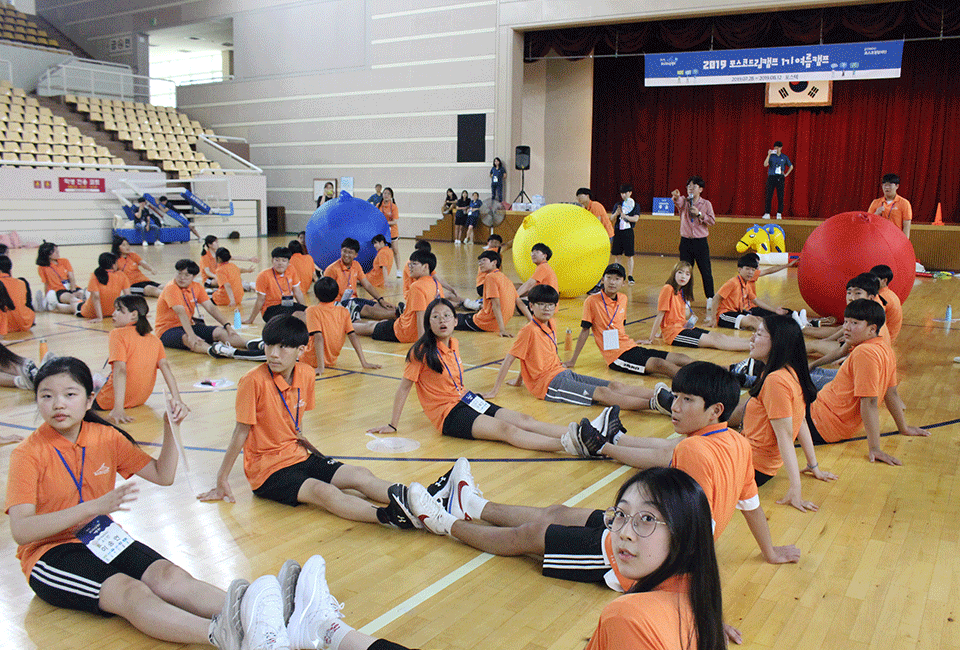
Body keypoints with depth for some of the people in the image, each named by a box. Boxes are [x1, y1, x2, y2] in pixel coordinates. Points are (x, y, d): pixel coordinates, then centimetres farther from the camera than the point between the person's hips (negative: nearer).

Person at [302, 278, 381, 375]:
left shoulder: (312, 311, -17)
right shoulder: (343, 311, -4)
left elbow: (318, 337, -25)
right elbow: (353, 336, -9)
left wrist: (320, 367, -29)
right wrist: (364, 363, -9)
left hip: (311, 361, -5)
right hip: (332, 361, 5)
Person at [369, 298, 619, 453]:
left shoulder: (454, 345, 10)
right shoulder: (422, 351, -11)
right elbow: (404, 386, -8)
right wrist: (392, 425, -6)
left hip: (467, 400, 7)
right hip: (448, 414, -7)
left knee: (523, 420, -12)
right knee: (506, 429, -28)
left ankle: (585, 431, -28)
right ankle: (569, 445, -48)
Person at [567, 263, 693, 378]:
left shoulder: (623, 299, 11)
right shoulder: (592, 301, -7)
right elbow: (585, 331, -4)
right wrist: (572, 360, -1)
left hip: (630, 347, 7)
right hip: (616, 356, -7)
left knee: (682, 359, -5)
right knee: (658, 364, -29)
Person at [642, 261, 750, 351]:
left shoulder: (681, 292, 15)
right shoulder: (668, 289, -12)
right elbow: (660, 315, -14)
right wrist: (651, 339, -13)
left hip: (684, 327, 9)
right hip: (673, 332, -9)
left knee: (720, 336, -3)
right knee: (714, 340, -14)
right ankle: (752, 346, -19)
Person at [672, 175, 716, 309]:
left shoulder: (706, 204, 3)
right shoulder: (684, 202, 4)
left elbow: (712, 221, -1)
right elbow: (678, 202, -21)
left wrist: (699, 214, -14)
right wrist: (676, 196, -44)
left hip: (701, 242, -2)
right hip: (685, 241, 2)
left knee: (706, 271, 0)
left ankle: (710, 298, 10)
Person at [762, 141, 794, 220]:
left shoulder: (784, 157, 8)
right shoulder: (771, 156, 5)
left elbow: (791, 166, 19)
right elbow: (765, 164, -11)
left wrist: (786, 174, 7)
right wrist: (769, 155, -18)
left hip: (780, 178, 1)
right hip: (771, 177, -1)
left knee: (780, 196, -1)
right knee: (769, 196, -5)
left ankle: (779, 214, 3)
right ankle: (767, 213, -4)